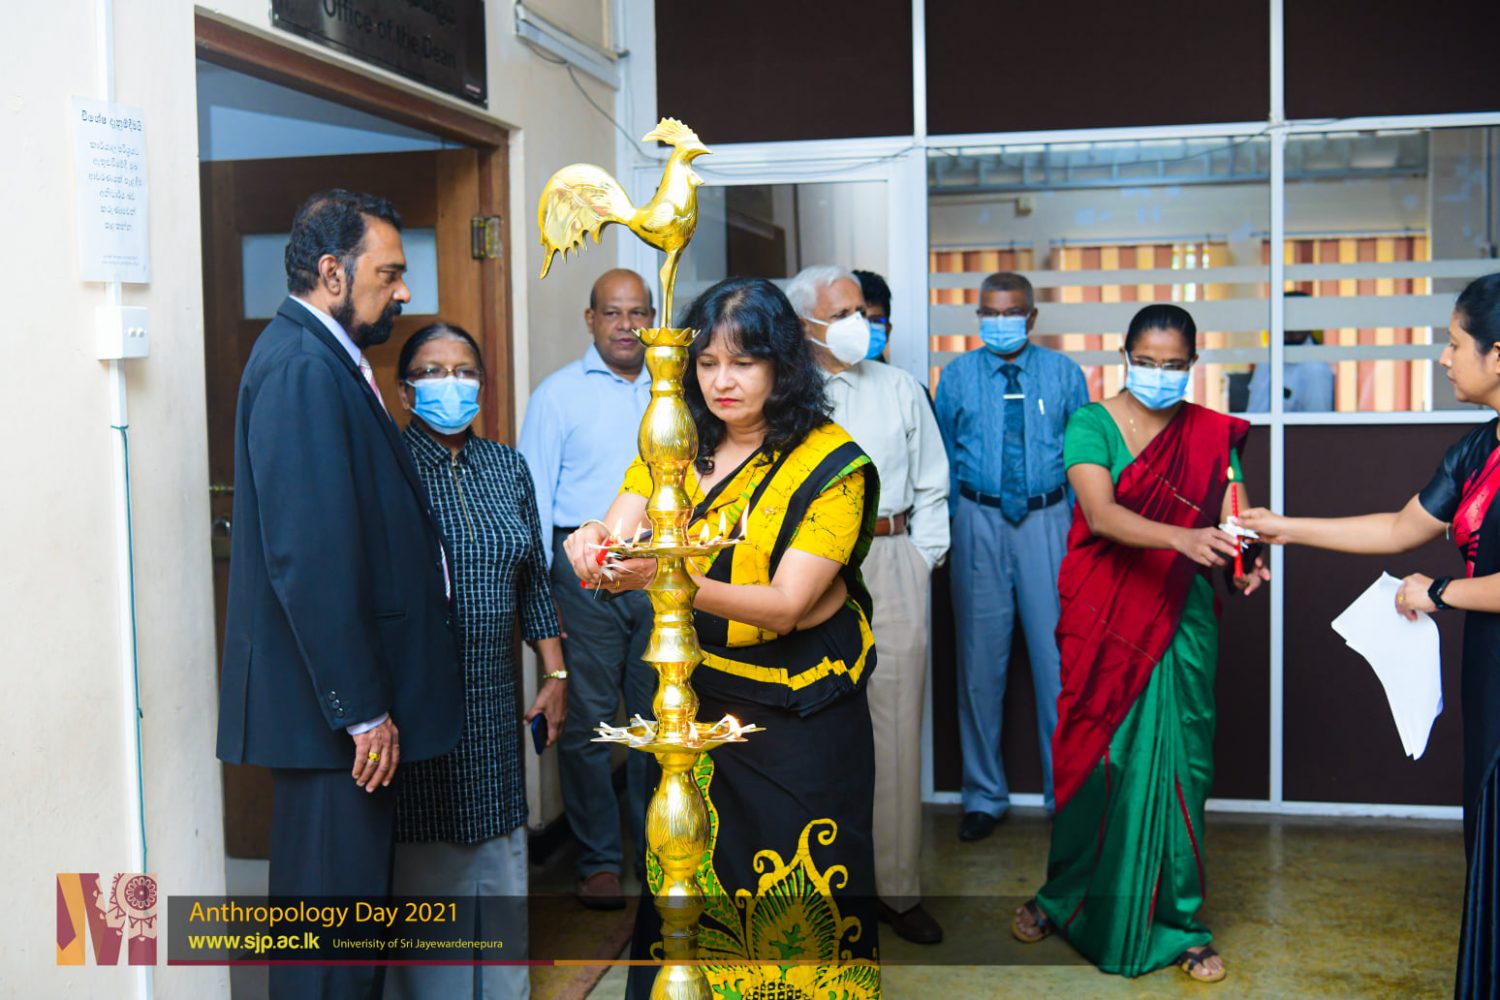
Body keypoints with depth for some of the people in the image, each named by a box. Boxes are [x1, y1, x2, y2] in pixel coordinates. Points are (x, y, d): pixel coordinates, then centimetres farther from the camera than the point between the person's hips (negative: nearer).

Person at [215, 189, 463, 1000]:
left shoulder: (323, 357, 14)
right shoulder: (303, 368, -17)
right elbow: (310, 557, -23)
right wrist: (360, 708, -19)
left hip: (351, 692, 10)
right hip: (335, 707, -10)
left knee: (353, 886, 18)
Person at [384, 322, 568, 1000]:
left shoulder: (507, 466, 10)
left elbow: (534, 581, 14)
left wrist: (555, 675, 12)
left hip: (493, 702, 5)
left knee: (499, 857, 11)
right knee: (423, 868, 1)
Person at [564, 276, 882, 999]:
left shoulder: (831, 464, -12)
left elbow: (787, 605, -20)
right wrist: (593, 544, -31)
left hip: (796, 715, -4)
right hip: (698, 699, 4)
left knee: (793, 894, 5)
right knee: (691, 874, 12)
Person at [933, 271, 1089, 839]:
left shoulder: (1063, 374, 4)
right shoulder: (958, 375, 5)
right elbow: (941, 456, 8)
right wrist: (945, 531, 4)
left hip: (1047, 521, 0)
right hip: (978, 521, 1)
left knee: (1058, 654, 0)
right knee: (980, 660, 6)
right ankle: (984, 797, 19)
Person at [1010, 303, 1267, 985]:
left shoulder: (1212, 435, 5)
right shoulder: (1091, 425, -5)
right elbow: (1101, 514, -21)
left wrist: (1247, 562, -27)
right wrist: (1183, 537, -36)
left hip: (1181, 623, 2)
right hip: (1101, 620, -2)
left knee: (1177, 766, 3)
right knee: (1091, 758, 7)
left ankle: (1178, 922, 16)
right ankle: (1066, 896, 29)